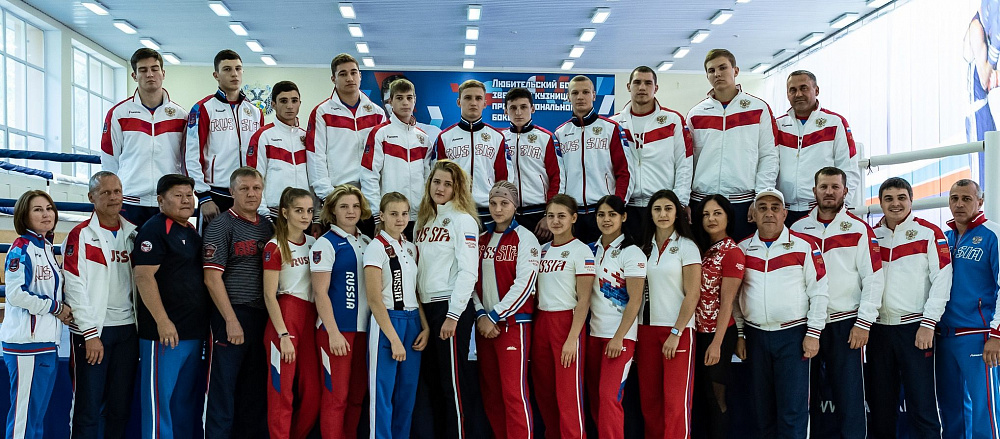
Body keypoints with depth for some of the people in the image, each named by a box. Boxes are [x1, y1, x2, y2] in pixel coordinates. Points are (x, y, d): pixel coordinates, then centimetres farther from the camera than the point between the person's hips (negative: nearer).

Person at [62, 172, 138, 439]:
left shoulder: (133, 234, 11)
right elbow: (75, 287, -9)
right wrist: (90, 334, -13)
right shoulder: (80, 235, -4)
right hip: (92, 330, -5)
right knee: (89, 406, -3)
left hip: (127, 328, 5)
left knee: (121, 406, 9)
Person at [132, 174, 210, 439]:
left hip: (194, 332, 9)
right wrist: (163, 321, -21)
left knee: (188, 398, 13)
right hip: (166, 331, -8)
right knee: (161, 396, -3)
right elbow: (144, 276, -17)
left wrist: (203, 323, 18)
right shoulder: (155, 229, -9)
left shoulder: (192, 232, 17)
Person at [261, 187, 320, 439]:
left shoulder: (315, 244, 11)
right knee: (282, 392, -2)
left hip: (311, 319, 6)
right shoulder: (275, 247, -6)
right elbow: (269, 295, -10)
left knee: (313, 394, 5)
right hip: (285, 317, -6)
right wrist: (284, 335, -15)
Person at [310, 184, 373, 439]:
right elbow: (320, 292, -9)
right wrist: (333, 332, -15)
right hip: (337, 329, -6)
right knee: (336, 395, -3)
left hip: (364, 328, 6)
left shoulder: (367, 243, 13)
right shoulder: (326, 244, -5)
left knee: (357, 395, 9)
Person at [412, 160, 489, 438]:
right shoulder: (424, 221, 16)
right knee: (432, 380, 11)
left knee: (453, 380, -5)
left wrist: (453, 315, -18)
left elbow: (468, 271, -14)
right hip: (427, 307, 8)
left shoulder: (462, 219, -6)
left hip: (451, 307, -8)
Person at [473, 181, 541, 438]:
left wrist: (494, 316, -12)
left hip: (513, 323, -6)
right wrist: (480, 315, -5)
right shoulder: (482, 240, 13)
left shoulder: (525, 239, -5)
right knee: (490, 392, 8)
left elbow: (524, 284, -13)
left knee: (513, 391, -10)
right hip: (484, 323, 6)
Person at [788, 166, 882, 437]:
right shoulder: (798, 229, 8)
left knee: (849, 396, -2)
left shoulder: (859, 229, 1)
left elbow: (873, 278, -3)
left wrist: (864, 323, -8)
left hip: (845, 323, -2)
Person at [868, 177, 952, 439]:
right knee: (879, 403, 10)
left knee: (921, 404, -4)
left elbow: (942, 280, -7)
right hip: (879, 327, 4)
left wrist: (928, 323, -13)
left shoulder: (930, 233, -2)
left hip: (915, 327, -4)